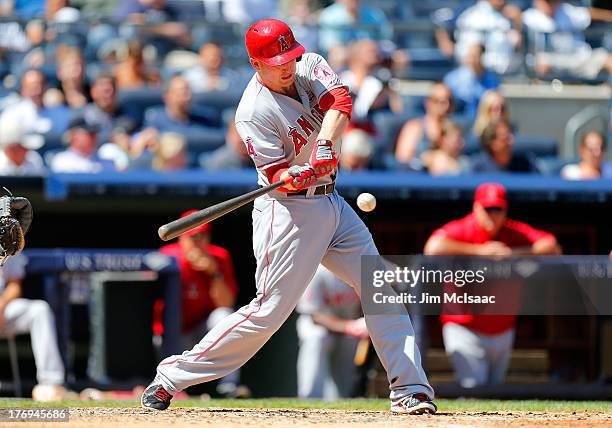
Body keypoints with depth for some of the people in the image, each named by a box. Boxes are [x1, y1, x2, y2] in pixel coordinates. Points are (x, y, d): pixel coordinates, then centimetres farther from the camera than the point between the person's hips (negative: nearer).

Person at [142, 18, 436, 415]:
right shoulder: (254, 113, -18)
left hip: (331, 203, 7)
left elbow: (339, 101, -17)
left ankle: (410, 389, 5)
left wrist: (325, 145, -34)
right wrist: (302, 175, -43)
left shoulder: (311, 66, 0)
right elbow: (277, 175, -21)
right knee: (271, 310, -10)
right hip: (289, 210, -7)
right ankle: (171, 378, -2)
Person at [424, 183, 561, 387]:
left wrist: (514, 253, -23)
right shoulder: (461, 231, -12)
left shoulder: (516, 233, 0)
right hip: (465, 329, -5)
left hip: (502, 330, 5)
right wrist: (479, 251, -28)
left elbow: (553, 247, -10)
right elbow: (433, 248, -33)